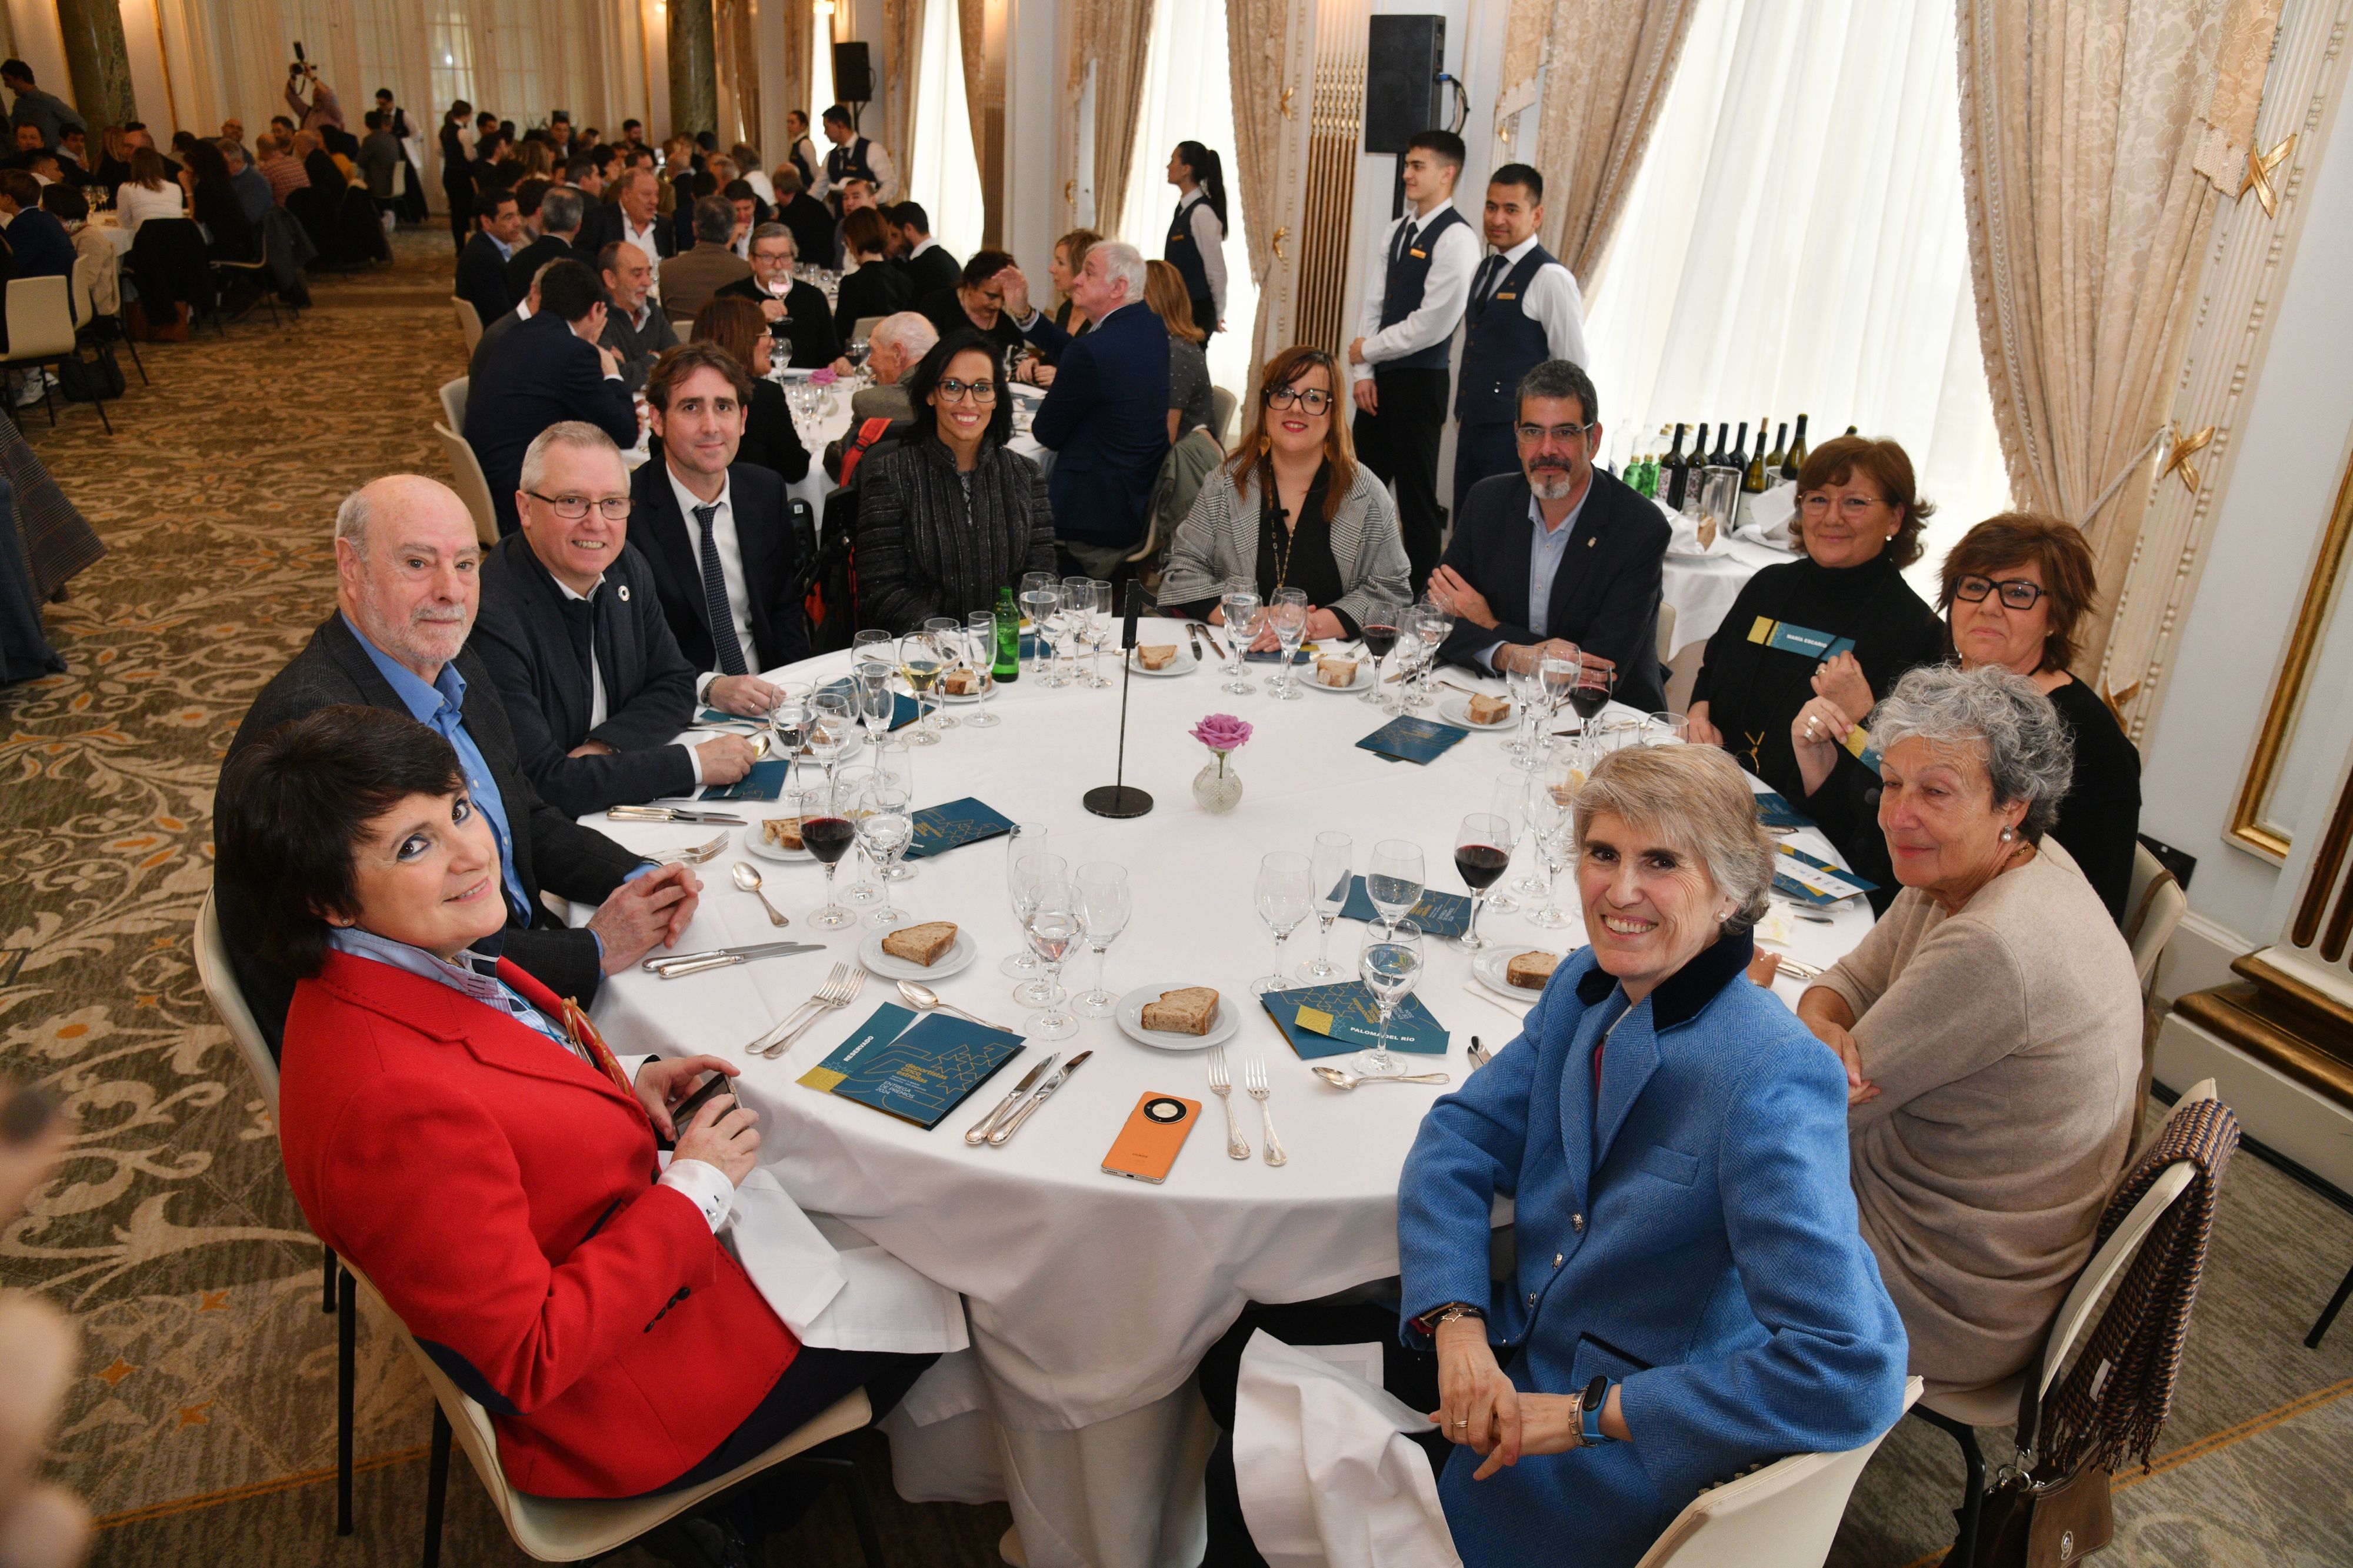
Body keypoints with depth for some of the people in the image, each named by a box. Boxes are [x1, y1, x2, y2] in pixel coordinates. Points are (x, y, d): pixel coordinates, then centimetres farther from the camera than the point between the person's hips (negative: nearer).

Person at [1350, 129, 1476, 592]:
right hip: (1381, 379, 8)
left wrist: (1367, 350, -7)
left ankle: (1419, 596, 10)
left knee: (1416, 497, 0)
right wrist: (1363, 372, 2)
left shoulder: (1456, 239, -11)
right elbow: (1373, 305, 12)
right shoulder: (1396, 232, 12)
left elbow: (1432, 324, -17)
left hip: (1420, 384, -7)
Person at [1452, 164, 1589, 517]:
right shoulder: (1484, 270, 14)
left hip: (1514, 435, -8)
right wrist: (1461, 411, 17)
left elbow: (1572, 366, -11)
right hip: (1471, 427, 8)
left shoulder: (1550, 278, -12)